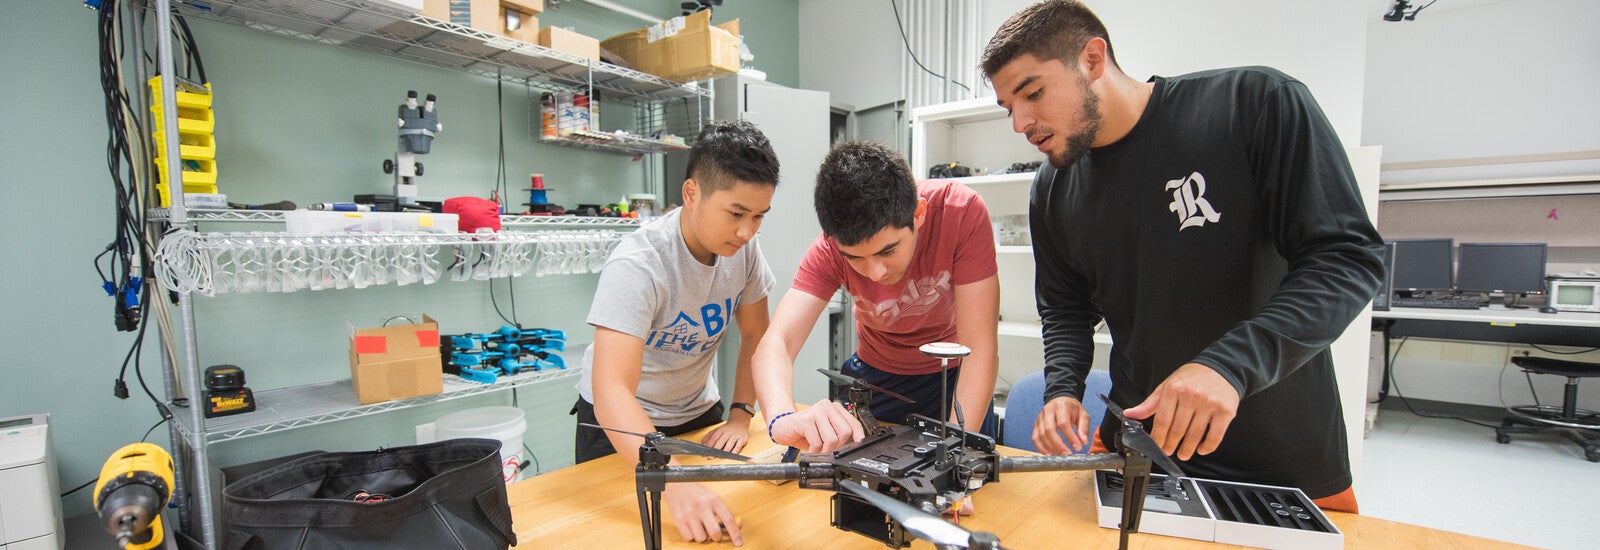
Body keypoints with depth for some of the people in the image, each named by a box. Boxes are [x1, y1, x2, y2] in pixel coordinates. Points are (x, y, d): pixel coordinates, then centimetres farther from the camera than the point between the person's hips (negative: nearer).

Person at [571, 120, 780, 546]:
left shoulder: (744, 248, -16)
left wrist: (740, 414, -11)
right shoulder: (637, 266, -34)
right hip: (622, 422, -4)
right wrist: (675, 484, -53)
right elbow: (612, 390, -42)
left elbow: (755, 335, -2)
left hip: (699, 412, 5)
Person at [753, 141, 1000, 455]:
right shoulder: (831, 248, -27)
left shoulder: (962, 213, -33)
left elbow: (979, 347, -32)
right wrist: (783, 417, -57)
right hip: (880, 373, 1)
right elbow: (776, 342, -36)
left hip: (956, 372, -1)